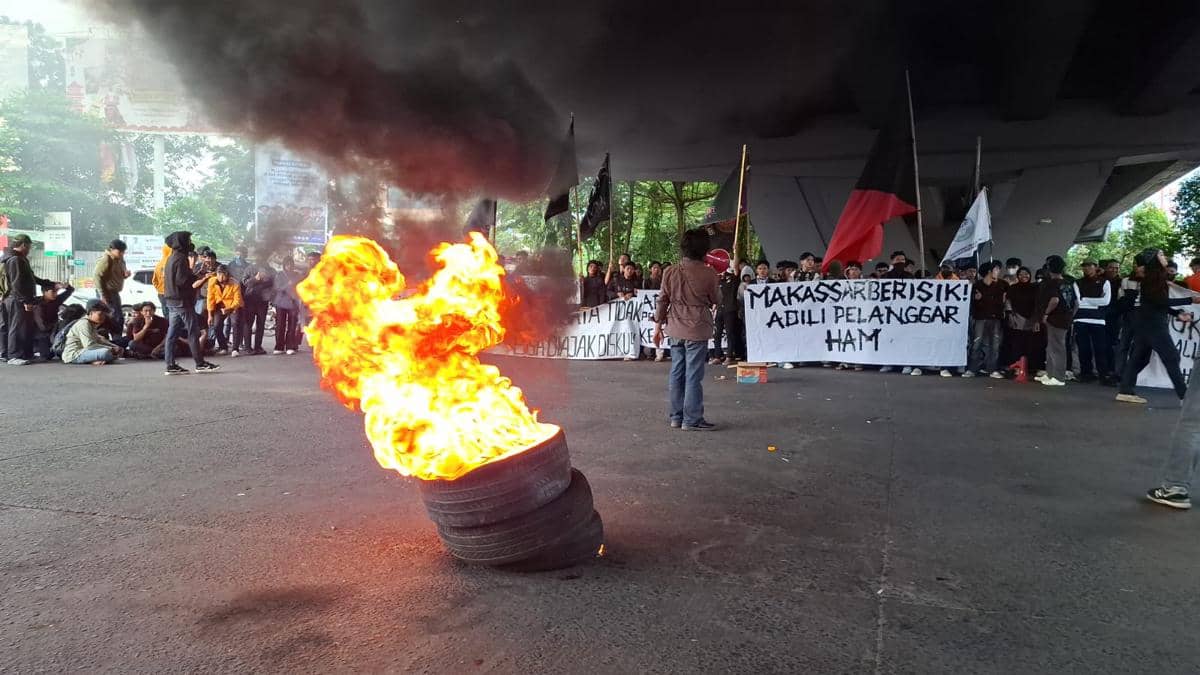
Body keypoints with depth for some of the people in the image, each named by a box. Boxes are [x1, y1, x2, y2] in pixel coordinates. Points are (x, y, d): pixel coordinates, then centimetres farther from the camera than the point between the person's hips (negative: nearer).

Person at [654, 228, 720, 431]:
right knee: (694, 376, 0)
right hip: (697, 331, -4)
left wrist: (658, 326, 14)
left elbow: (662, 300, 5)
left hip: (676, 330, 4)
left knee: (676, 373, 12)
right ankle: (692, 419, 3)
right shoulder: (708, 274, -11)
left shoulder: (670, 272, -1)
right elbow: (716, 300, 3)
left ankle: (676, 416, 19)